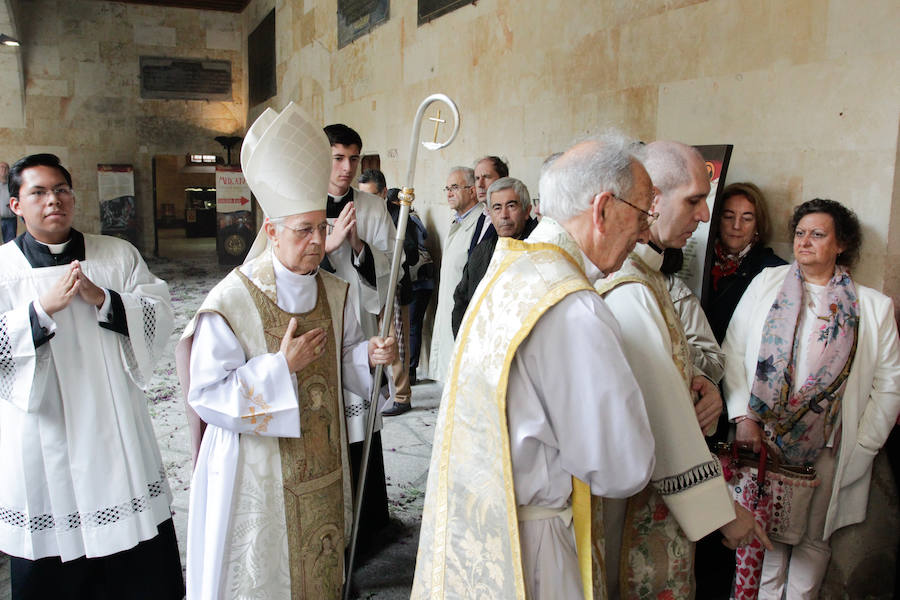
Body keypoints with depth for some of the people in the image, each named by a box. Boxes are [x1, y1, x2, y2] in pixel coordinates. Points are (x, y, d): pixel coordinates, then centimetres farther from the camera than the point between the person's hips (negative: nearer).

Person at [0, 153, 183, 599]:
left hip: (115, 433, 1)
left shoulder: (119, 255, 6)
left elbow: (160, 318, -2)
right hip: (43, 439, -1)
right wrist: (44, 308, -19)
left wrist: (103, 299, -16)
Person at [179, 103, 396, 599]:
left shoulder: (335, 292, 0)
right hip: (257, 472, -5)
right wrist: (281, 366, -24)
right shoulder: (230, 301, -18)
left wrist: (368, 355, -9)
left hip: (322, 464, 5)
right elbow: (207, 395, -17)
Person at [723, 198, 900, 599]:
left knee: (813, 537, 11)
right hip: (762, 439, 0)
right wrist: (743, 416, -8)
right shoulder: (766, 283, 5)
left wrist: (861, 450, -3)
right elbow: (734, 350, 1)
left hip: (828, 449, 0)